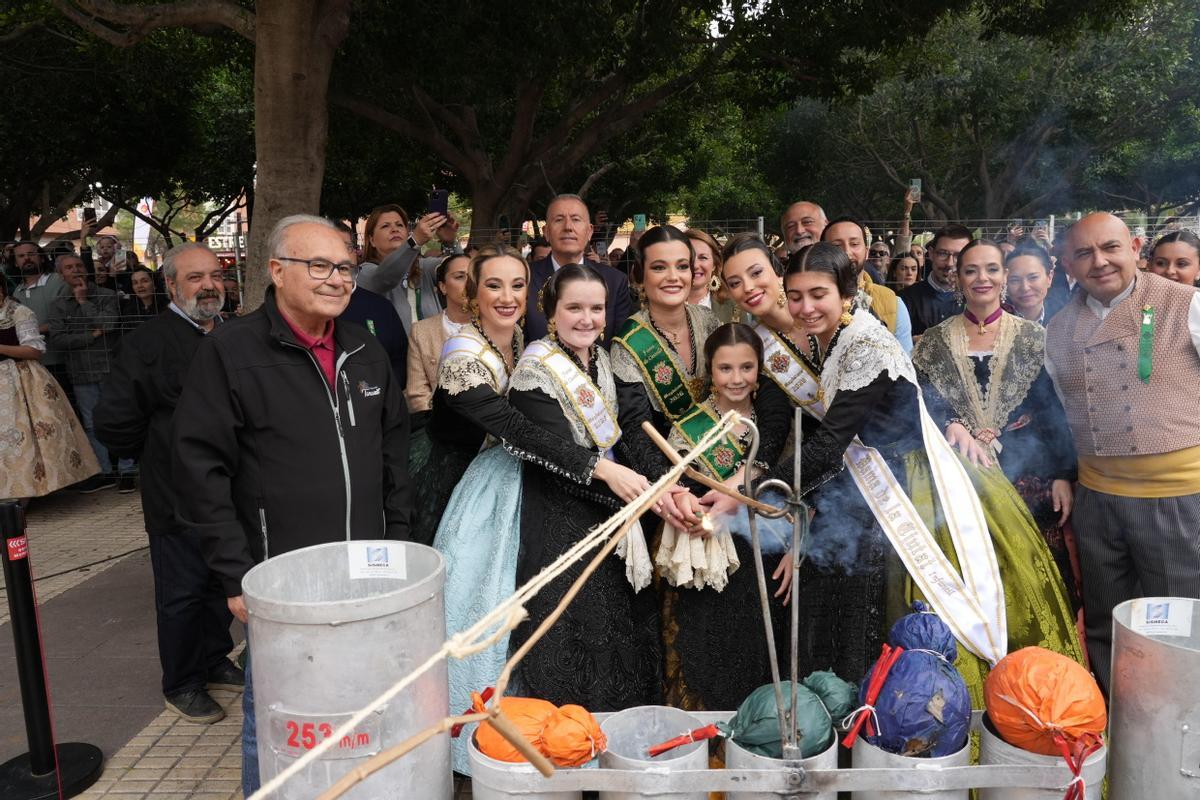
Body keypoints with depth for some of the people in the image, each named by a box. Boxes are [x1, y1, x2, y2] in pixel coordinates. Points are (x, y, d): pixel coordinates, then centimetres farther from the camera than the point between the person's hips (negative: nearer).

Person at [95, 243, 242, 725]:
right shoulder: (148, 342, -13)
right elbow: (114, 422, -13)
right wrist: (159, 457, -3)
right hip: (178, 498, -6)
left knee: (223, 584, 17)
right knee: (181, 593, 6)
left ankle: (214, 662, 36)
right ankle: (181, 685, 23)